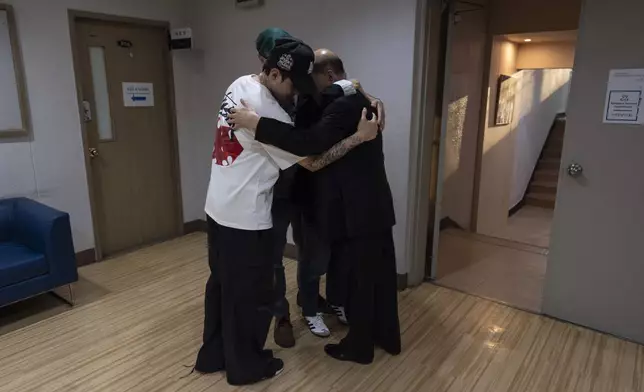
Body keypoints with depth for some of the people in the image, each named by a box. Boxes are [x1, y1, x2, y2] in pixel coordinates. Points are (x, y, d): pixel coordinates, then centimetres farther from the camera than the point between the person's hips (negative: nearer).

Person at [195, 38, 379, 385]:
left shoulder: (240, 85, 4)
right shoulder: (267, 111, -24)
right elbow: (312, 161, -17)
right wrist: (359, 136, -13)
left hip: (218, 208, 9)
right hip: (245, 218, -9)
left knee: (221, 285, 21)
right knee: (250, 294, 9)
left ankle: (212, 355, 38)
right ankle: (246, 365, 29)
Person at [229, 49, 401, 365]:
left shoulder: (344, 105, -19)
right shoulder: (359, 100, 14)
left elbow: (310, 142, -32)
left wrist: (256, 122, -30)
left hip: (357, 212, -10)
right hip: (375, 206, 10)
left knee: (357, 279, 6)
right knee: (380, 274, 19)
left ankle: (359, 346, 26)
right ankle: (387, 337, 36)